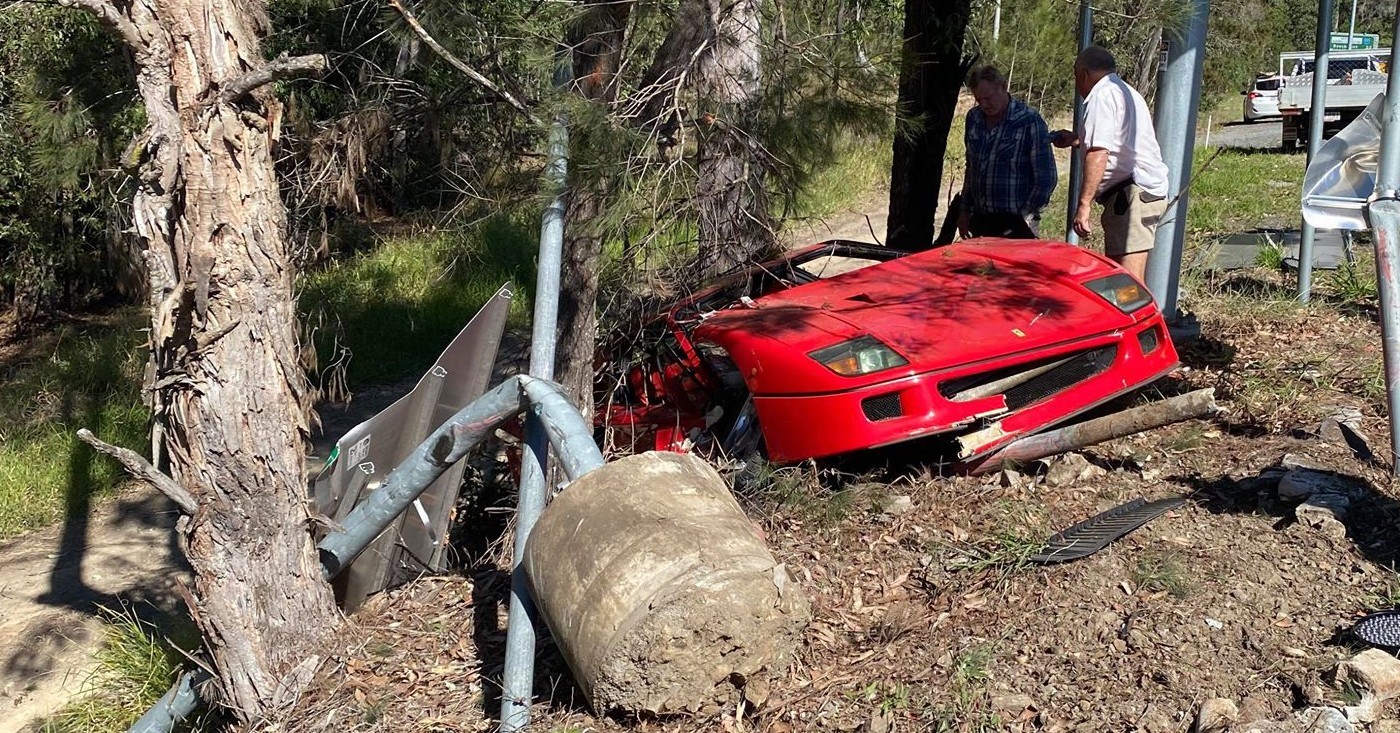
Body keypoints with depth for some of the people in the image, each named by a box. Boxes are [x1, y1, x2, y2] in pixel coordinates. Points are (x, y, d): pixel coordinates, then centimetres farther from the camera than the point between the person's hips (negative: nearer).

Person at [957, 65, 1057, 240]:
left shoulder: (1030, 122, -8)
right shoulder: (974, 118, 9)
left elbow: (1046, 179, -8)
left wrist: (1024, 217, -10)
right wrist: (965, 211, 16)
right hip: (980, 219, 5)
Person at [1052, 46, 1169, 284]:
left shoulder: (1102, 94, -6)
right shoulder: (1127, 92, 25)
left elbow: (1098, 154, -19)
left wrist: (1083, 204, -22)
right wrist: (1077, 140, 47)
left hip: (1132, 194, -10)